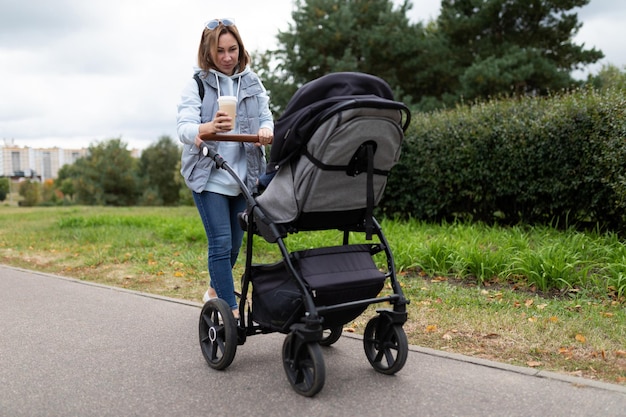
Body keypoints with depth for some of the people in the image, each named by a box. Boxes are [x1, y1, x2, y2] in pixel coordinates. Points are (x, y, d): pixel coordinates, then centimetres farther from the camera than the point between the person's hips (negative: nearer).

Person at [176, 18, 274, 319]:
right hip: (209, 177, -4)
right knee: (221, 244, -9)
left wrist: (266, 131, -20)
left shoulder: (252, 81, 7)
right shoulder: (197, 83, -4)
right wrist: (208, 128, -39)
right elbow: (184, 128, -15)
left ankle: (214, 291, 39)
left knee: (234, 244, 14)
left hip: (244, 176, 4)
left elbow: (266, 117, 5)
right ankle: (232, 311, 0)